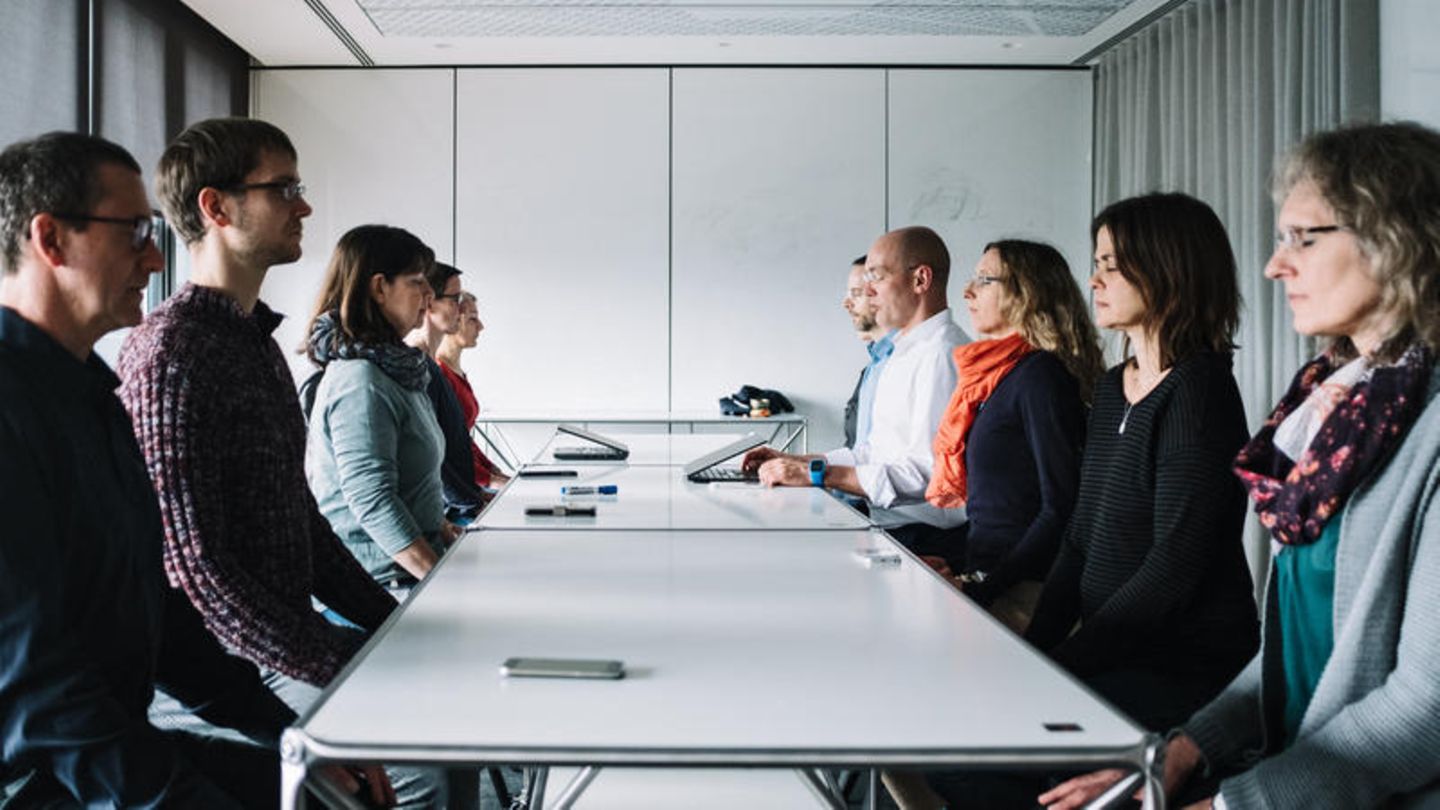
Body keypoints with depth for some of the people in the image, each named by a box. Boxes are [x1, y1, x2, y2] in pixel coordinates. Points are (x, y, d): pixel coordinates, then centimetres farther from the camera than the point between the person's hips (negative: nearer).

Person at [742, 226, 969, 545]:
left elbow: (928, 473, -23)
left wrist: (819, 474, -21)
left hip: (921, 535, -9)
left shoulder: (942, 355, -14)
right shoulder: (904, 351, 20)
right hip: (885, 525, 9)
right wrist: (797, 461, 15)